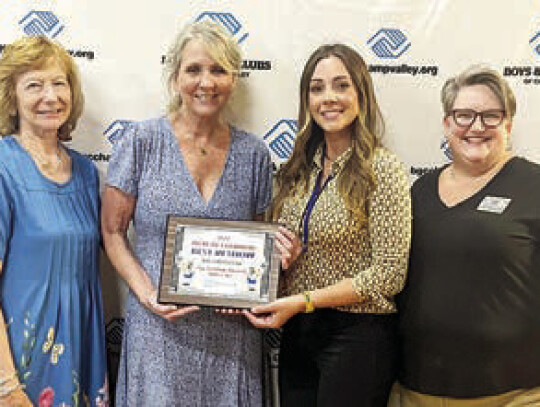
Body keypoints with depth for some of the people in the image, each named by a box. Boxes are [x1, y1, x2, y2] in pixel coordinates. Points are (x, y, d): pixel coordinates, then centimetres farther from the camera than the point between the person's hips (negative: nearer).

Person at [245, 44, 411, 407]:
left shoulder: (382, 168, -14)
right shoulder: (302, 167, 6)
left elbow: (389, 275, -16)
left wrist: (303, 301, -18)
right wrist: (284, 255, -6)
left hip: (357, 336, -6)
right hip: (297, 332, 6)